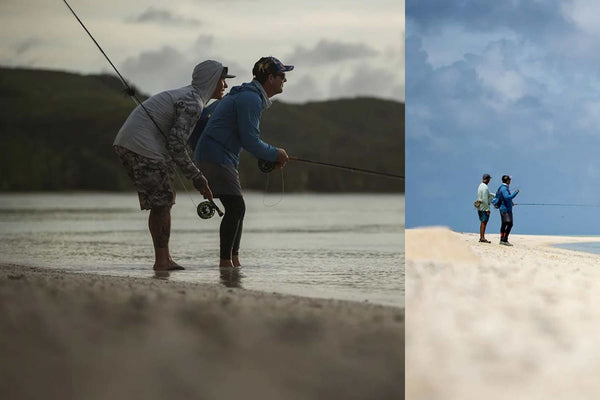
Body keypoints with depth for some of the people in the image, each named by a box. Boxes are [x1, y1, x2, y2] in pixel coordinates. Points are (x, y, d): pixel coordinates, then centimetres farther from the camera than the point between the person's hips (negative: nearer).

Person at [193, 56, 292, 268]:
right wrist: (275, 154, -5)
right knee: (235, 207, -15)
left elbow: (249, 139, 26)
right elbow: (249, 140, -19)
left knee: (236, 209, 12)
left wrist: (271, 156, 14)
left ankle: (233, 259, 16)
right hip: (215, 157, -11)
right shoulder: (250, 98, -14)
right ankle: (225, 261, -15)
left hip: (220, 158, 11)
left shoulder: (251, 96, 20)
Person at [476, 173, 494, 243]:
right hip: (484, 207, -10)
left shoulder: (480, 186, 12)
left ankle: (481, 237, 18)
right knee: (484, 222, -8)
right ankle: (483, 238, -9)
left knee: (482, 222, 14)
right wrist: (487, 209, -19)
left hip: (480, 207, 10)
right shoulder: (485, 187, -17)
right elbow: (485, 199, -21)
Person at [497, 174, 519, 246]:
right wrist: (515, 193, -20)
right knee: (509, 224, -14)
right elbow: (507, 197, -28)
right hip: (506, 209, -11)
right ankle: (505, 240, -17)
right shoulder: (504, 188, -17)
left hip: (503, 209, 11)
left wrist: (511, 203, 35)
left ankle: (502, 240, 18)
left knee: (504, 224, 14)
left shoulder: (503, 188, 15)